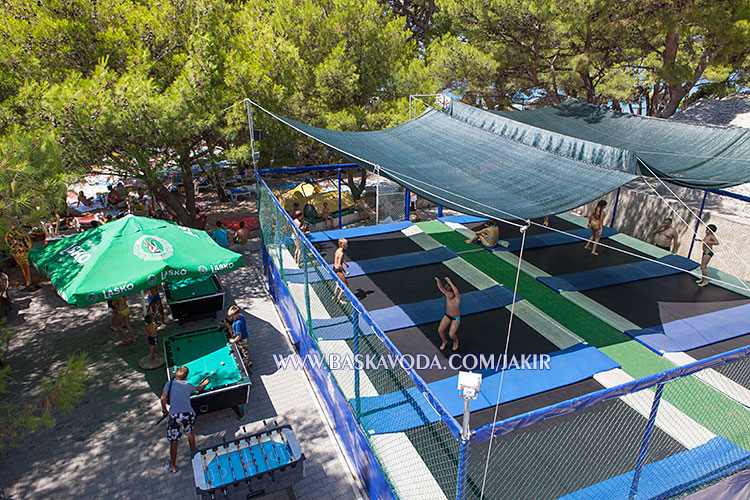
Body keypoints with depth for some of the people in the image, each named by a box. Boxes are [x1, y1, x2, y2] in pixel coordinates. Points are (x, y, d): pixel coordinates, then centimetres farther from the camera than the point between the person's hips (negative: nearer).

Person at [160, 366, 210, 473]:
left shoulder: (169, 383, 9)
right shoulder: (188, 385, 15)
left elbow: (163, 398, -4)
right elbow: (198, 389, 37)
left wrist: (164, 410, 14)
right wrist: (203, 384, 58)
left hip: (174, 415, -2)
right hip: (189, 413, 2)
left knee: (174, 441, 11)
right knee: (190, 432, 29)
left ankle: (172, 466, 24)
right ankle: (193, 452, 48)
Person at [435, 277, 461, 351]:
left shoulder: (457, 298, -29)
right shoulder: (447, 294, -17)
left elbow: (456, 292, -53)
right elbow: (440, 287, -30)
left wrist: (450, 283, -63)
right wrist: (438, 281, -53)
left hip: (456, 318, -5)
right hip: (447, 315, 5)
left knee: (451, 334, -7)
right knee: (440, 330, 1)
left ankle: (455, 341, 30)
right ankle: (444, 342, 32)